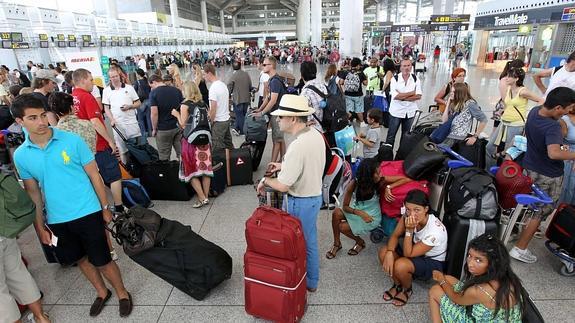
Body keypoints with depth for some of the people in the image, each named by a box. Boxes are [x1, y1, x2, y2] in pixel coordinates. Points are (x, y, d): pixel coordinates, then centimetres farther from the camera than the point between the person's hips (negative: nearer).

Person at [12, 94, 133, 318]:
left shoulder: (72, 140, -11)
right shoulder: (20, 155, -1)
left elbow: (94, 175, -5)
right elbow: (33, 192, 8)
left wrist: (105, 208, -2)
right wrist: (40, 226, 10)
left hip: (87, 213, -3)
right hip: (56, 220, 4)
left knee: (102, 261, 3)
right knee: (81, 260, 19)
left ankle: (122, 293, 27)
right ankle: (102, 293, 41)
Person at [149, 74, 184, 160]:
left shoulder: (153, 93, -9)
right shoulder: (177, 90, 4)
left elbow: (154, 113, -16)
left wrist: (154, 129, -5)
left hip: (163, 129, -4)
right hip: (179, 127, 4)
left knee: (164, 158, 8)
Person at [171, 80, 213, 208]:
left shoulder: (185, 105, -9)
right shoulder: (202, 103, 5)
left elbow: (183, 125, -9)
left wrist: (177, 115, 4)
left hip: (191, 141, -5)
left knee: (192, 171, 5)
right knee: (205, 168, 8)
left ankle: (202, 198, 3)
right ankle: (206, 196, 17)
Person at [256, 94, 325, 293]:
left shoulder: (297, 146, -31)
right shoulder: (316, 134, -3)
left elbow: (282, 186, -27)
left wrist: (265, 181, -9)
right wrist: (283, 165, 11)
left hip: (300, 202, -9)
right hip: (314, 195, 9)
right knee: (310, 240, 24)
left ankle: (309, 282, 35)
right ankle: (311, 280, 44)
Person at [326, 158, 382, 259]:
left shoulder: (380, 183, -23)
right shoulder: (354, 184, -20)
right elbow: (345, 206, -16)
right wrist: (360, 213, -33)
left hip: (372, 216, -2)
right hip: (356, 210, 2)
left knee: (342, 227, -18)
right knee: (336, 213, -26)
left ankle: (360, 242, 13)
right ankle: (337, 244, -4)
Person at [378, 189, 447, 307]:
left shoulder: (435, 230, -35)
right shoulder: (408, 216, -20)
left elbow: (408, 254, -29)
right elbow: (395, 235, -9)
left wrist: (409, 230, -38)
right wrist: (389, 253, -28)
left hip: (433, 263, -6)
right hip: (416, 252, 6)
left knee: (400, 265, -32)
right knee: (384, 252, -16)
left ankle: (407, 290, 4)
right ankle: (398, 284, 9)